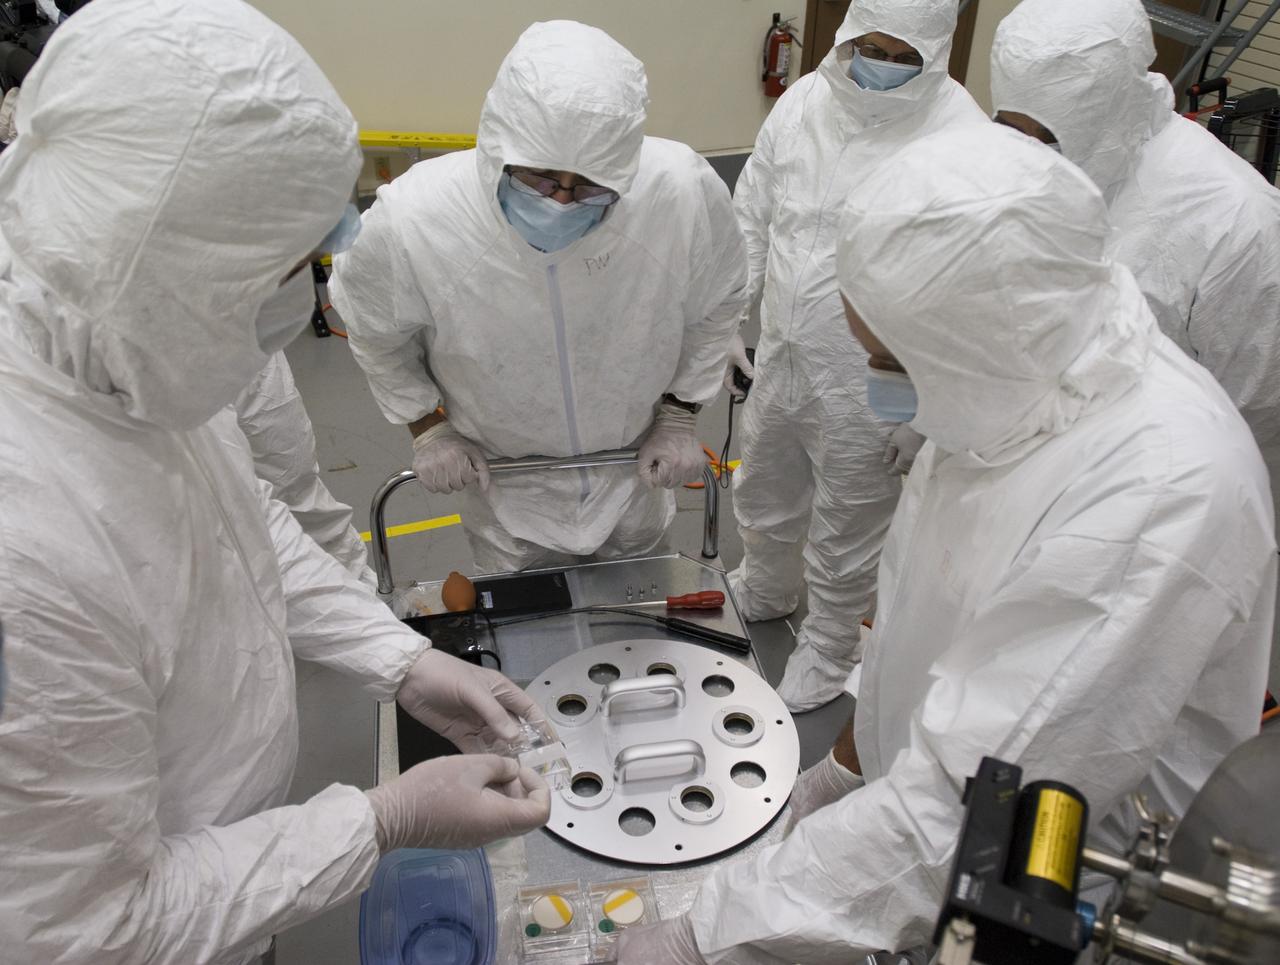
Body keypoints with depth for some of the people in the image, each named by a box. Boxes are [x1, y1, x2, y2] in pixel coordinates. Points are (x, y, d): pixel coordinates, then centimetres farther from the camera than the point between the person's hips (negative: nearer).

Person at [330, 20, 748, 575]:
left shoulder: (687, 192, -30)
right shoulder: (410, 218, -31)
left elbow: (715, 302, -6)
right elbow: (372, 326, -7)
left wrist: (679, 415, -5)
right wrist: (426, 425, -5)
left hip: (633, 475, 2)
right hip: (506, 489, -1)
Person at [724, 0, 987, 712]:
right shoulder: (805, 100, -3)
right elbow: (752, 217, 8)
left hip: (870, 388, -6)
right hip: (782, 359, 6)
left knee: (845, 538, 14)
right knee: (763, 496, 27)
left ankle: (829, 651, 42)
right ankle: (765, 592, 58)